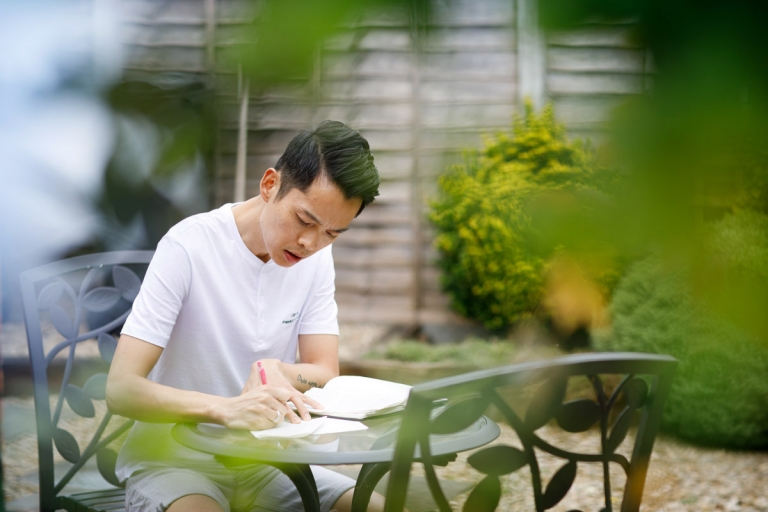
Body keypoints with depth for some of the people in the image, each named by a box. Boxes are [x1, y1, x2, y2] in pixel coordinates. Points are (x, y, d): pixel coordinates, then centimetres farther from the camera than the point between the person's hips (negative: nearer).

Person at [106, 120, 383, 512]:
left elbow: (326, 375, -1)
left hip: (262, 462, 6)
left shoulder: (317, 258, 1)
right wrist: (225, 408, -40)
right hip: (172, 461, -5)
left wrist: (278, 373, -25)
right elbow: (120, 390, -23)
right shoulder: (188, 247, -18)